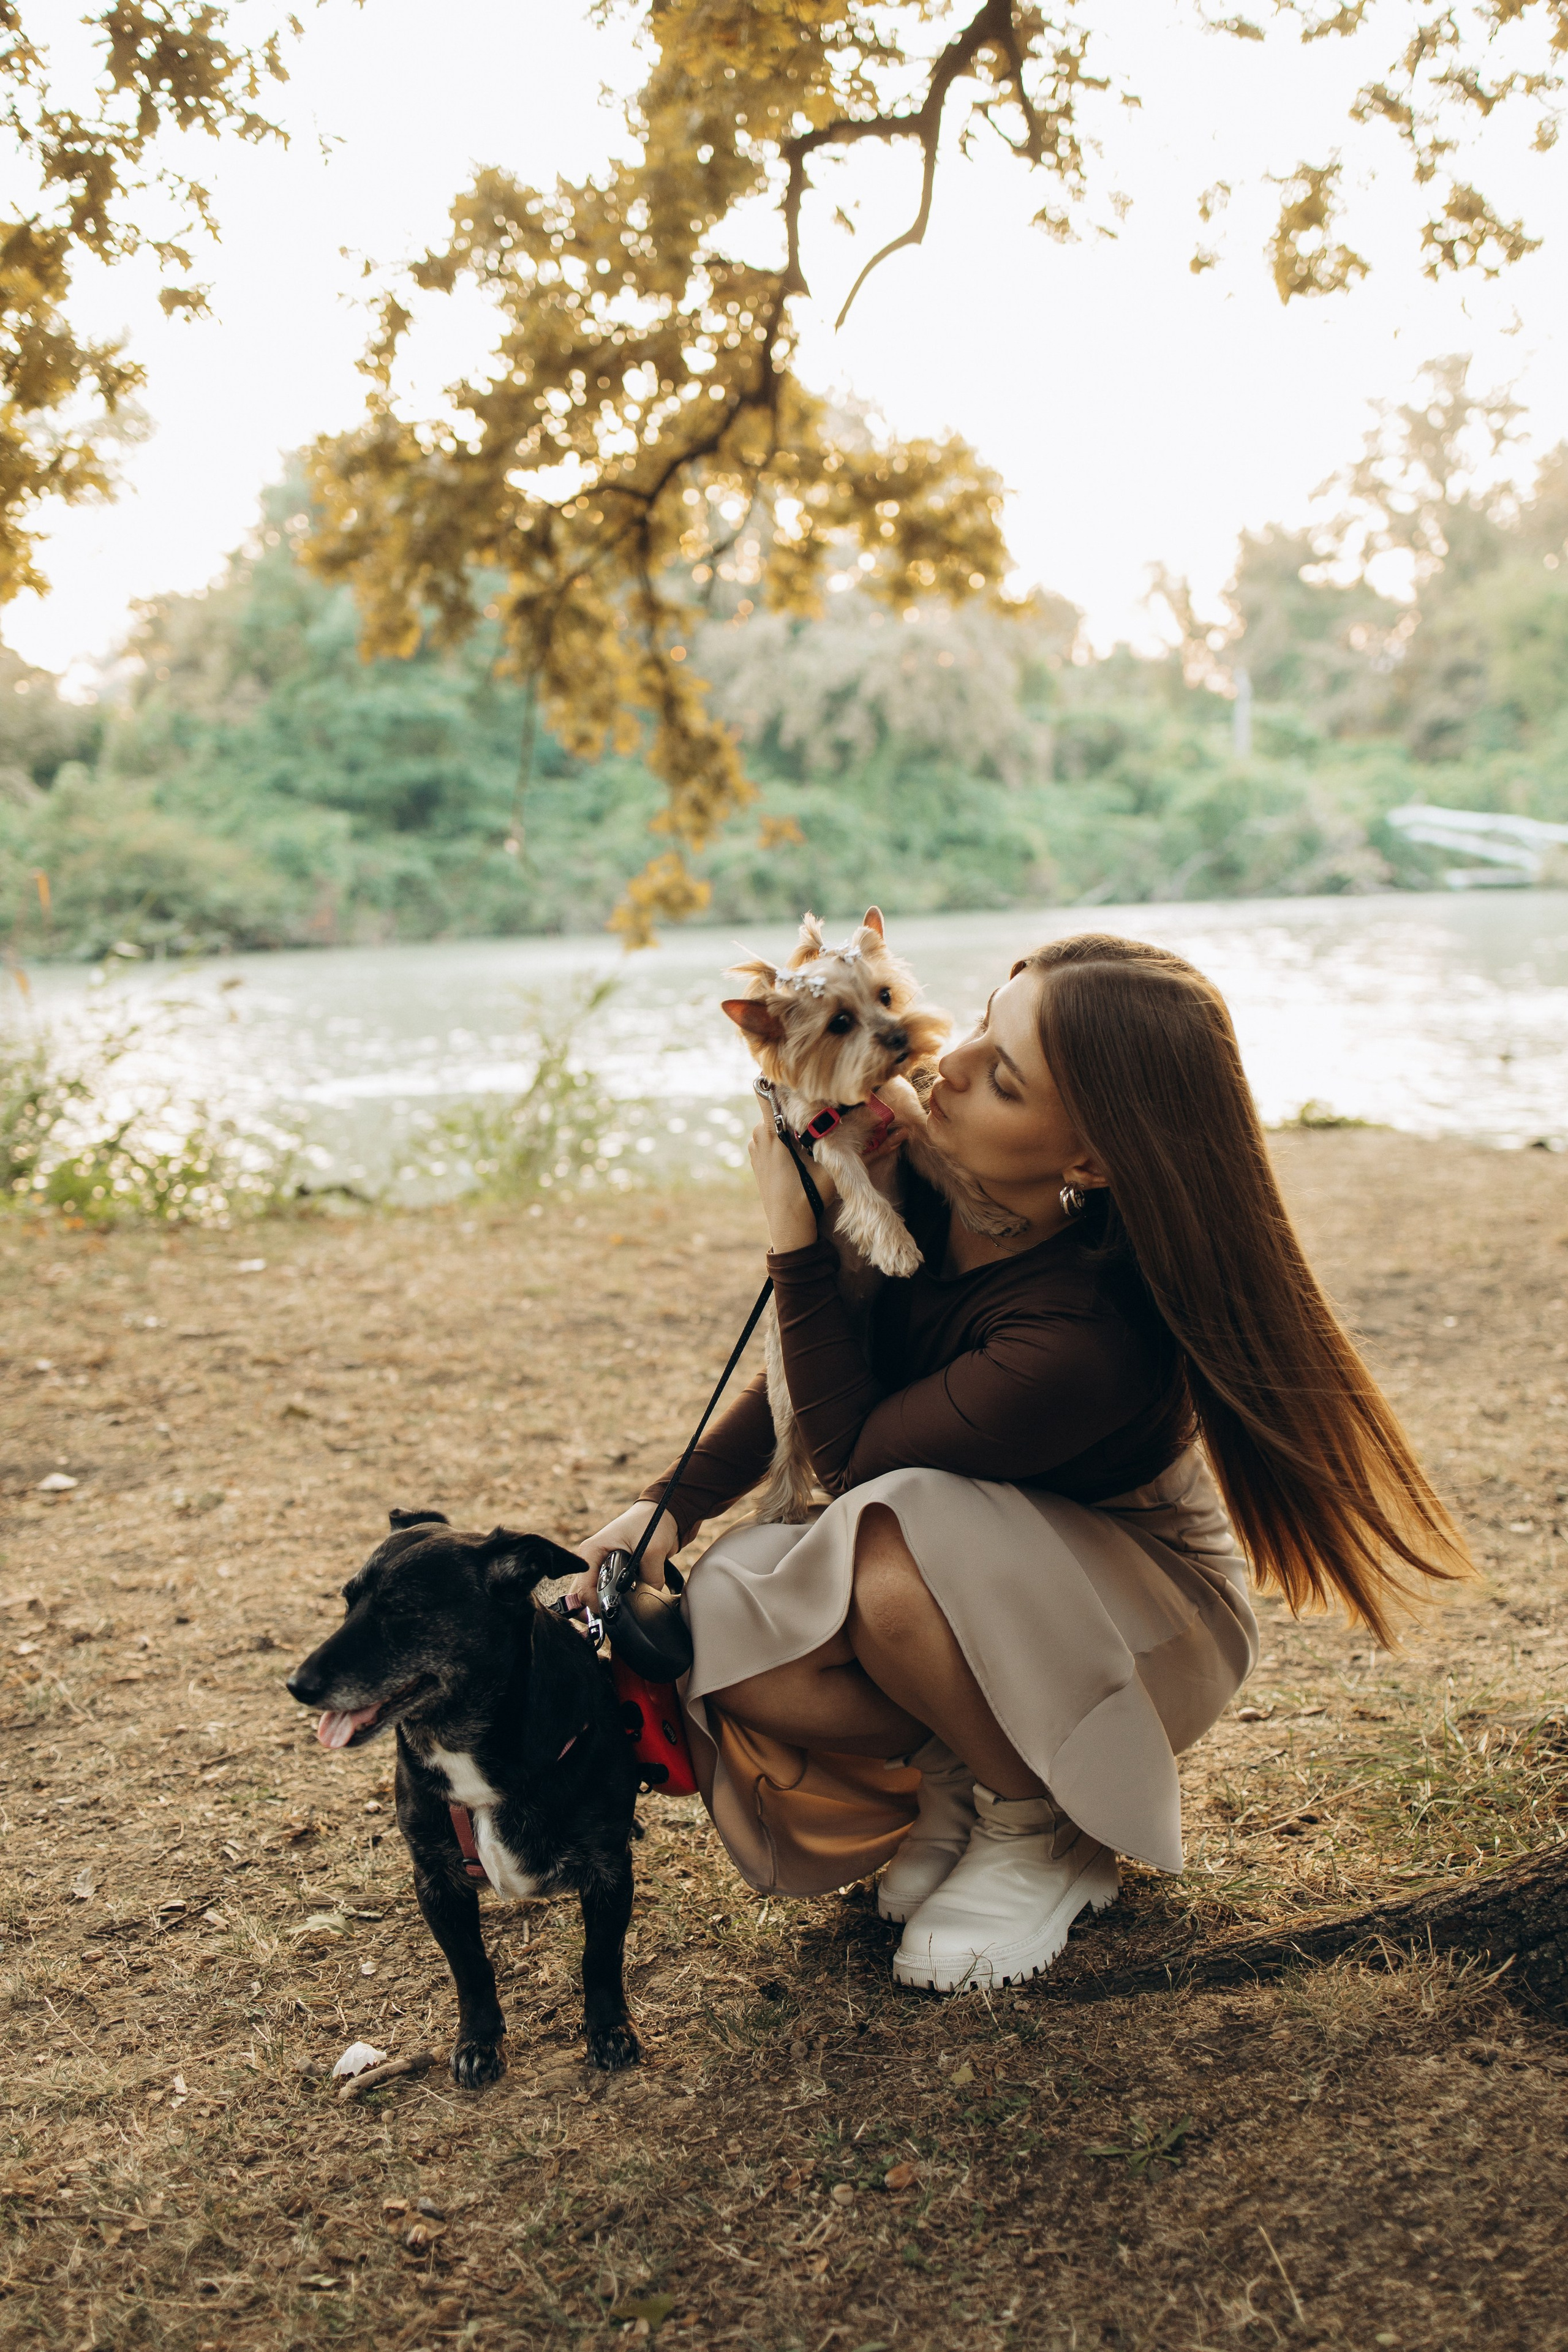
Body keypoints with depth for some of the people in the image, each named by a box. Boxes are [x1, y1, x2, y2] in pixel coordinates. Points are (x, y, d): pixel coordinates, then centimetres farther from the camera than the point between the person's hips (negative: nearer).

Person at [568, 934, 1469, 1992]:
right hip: (975, 1588, 5)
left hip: (1147, 1628, -5)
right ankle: (960, 1763, 4)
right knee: (719, 1633, -23)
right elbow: (806, 1370, 1)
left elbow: (851, 1456, -25)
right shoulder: (919, 1176, -17)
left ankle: (1040, 1828, -8)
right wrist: (673, 1504, -11)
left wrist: (795, 1240, -27)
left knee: (897, 1553, -37)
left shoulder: (1085, 1341, -38)